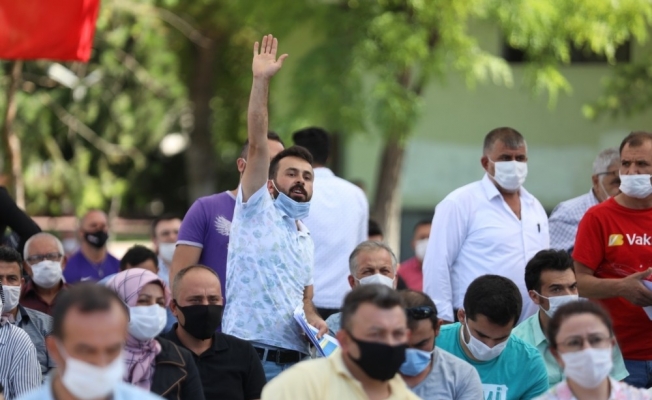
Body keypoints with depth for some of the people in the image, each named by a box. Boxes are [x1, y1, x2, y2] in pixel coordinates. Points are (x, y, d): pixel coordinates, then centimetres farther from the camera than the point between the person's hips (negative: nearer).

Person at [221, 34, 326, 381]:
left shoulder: (306, 239, 22)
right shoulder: (256, 210, 4)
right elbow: (257, 143, -6)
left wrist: (315, 321, 4)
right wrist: (261, 81, -12)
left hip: (294, 362, 6)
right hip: (249, 358, -6)